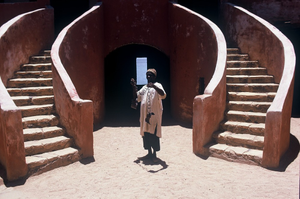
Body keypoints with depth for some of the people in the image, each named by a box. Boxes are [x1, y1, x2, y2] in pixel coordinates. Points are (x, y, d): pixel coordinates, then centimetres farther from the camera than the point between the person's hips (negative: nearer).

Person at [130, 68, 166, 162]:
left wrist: (154, 86, -35)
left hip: (154, 114, -6)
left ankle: (154, 154, 7)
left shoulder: (157, 85, -2)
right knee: (146, 133, 9)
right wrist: (134, 87, 7)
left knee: (154, 134, -4)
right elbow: (137, 97, 19)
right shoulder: (144, 88, 19)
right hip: (145, 114, 6)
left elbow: (163, 95, -21)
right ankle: (149, 153, 20)